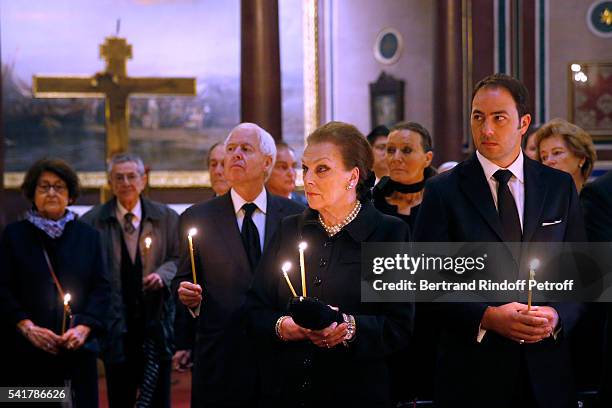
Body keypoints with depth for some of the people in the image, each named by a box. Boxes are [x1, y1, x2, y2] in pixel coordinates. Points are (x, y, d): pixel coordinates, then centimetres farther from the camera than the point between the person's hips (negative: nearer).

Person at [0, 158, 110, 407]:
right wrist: (27, 328, -13)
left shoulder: (88, 236, 11)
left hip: (78, 349, 1)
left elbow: (101, 288, 6)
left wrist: (84, 328, -9)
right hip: (26, 353, -1)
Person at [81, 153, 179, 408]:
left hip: (156, 322, 1)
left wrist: (163, 274, -12)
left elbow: (179, 259, 9)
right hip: (116, 327, -1)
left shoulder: (167, 218, 6)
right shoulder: (92, 222, 2)